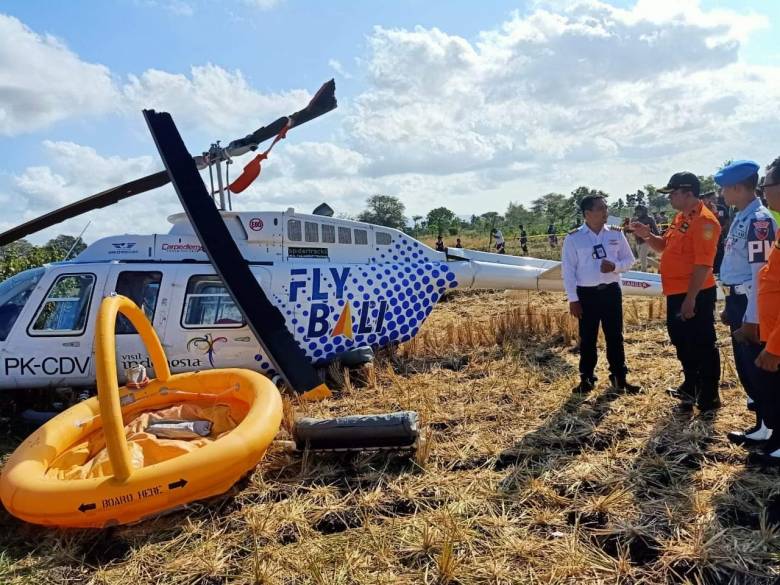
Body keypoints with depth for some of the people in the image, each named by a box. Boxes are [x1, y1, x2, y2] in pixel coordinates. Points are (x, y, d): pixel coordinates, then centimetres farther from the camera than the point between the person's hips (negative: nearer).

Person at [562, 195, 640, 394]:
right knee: (587, 338, 7)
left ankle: (619, 378, 23)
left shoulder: (616, 233, 2)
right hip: (586, 294, -2)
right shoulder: (573, 238, -6)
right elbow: (568, 270, -5)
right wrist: (573, 299, -7)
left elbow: (629, 260, 9)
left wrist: (615, 266, -14)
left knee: (615, 336, 10)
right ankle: (586, 379, 20)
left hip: (611, 291, 2)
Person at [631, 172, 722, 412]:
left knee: (702, 346, 1)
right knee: (682, 342, 20)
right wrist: (647, 235, 3)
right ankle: (691, 387, 37)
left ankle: (709, 398, 13)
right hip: (677, 293, 10)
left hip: (696, 295, -10)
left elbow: (703, 264, -23)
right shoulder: (680, 217, 13)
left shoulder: (703, 221, -18)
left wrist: (690, 299, -24)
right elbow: (665, 246, 23)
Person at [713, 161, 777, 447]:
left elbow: (760, 272, -23)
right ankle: (760, 404, 36)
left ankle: (766, 428, 14)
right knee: (744, 364, 19)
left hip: (750, 303, -9)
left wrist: (751, 319, -23)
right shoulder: (741, 218, 12)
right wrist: (730, 306, 22)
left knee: (756, 366, 2)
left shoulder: (759, 220, -19)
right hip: (738, 299, 9)